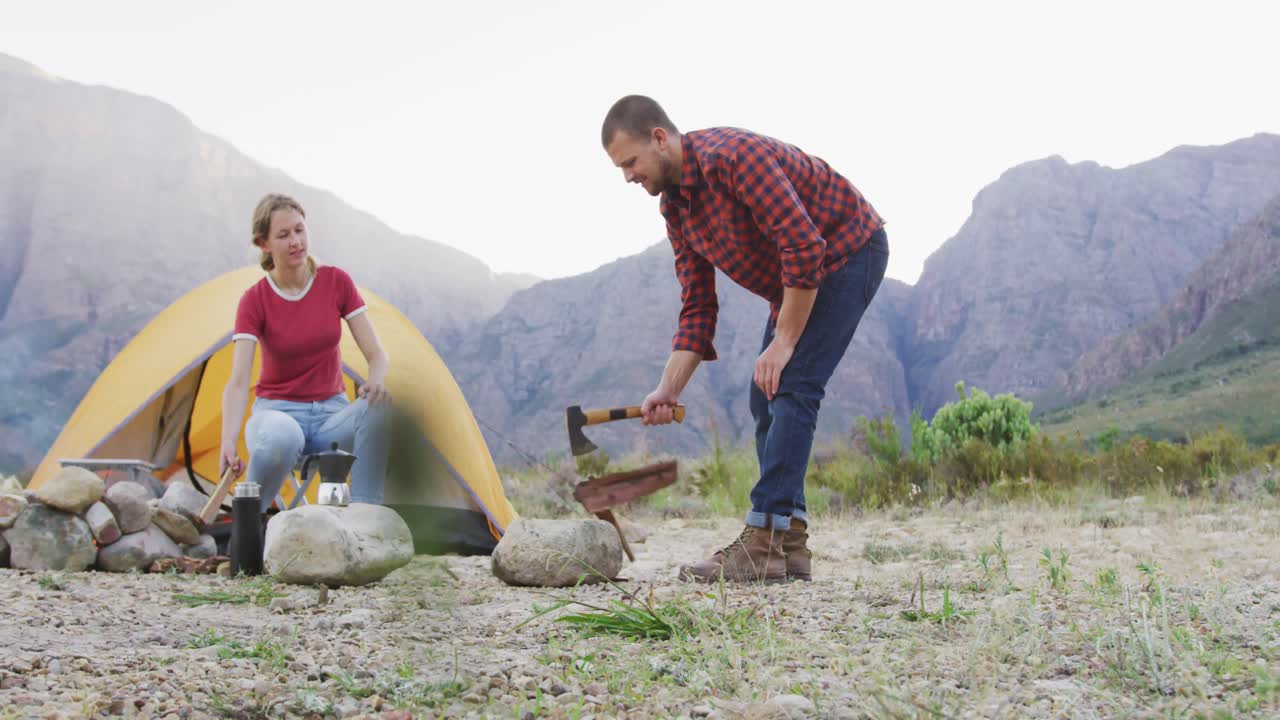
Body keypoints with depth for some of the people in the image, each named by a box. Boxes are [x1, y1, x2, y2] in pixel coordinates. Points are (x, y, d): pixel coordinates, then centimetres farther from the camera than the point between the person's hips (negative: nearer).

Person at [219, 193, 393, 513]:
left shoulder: (337, 282, -5)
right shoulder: (254, 300, -12)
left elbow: (377, 354, -6)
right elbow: (238, 381, -22)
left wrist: (377, 380, -32)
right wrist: (229, 442, -40)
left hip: (332, 413, 2)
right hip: (277, 412, -2)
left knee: (378, 406, -33)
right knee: (282, 436, -41)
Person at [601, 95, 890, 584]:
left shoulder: (732, 157, -27)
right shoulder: (675, 206, 2)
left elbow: (804, 244, -31)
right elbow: (697, 308, 3)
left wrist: (784, 342, -25)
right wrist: (668, 390, -7)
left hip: (849, 252, -9)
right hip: (799, 273, 10)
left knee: (791, 387, -19)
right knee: (767, 397, 4)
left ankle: (764, 544, -21)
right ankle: (788, 545, 7)